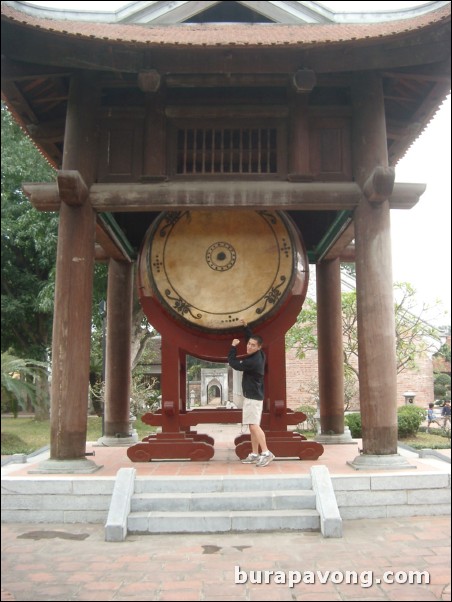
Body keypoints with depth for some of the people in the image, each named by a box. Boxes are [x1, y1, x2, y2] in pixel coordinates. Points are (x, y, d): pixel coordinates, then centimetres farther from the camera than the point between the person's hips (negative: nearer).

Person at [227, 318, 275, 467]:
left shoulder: (253, 361, -22)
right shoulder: (259, 355, 6)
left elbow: (233, 363, -13)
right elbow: (251, 337, 24)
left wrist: (233, 347, -3)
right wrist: (245, 326, 21)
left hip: (253, 396, -10)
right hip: (252, 395, 10)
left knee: (254, 425, -15)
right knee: (252, 426, 9)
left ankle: (266, 453, -18)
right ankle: (254, 455, 10)